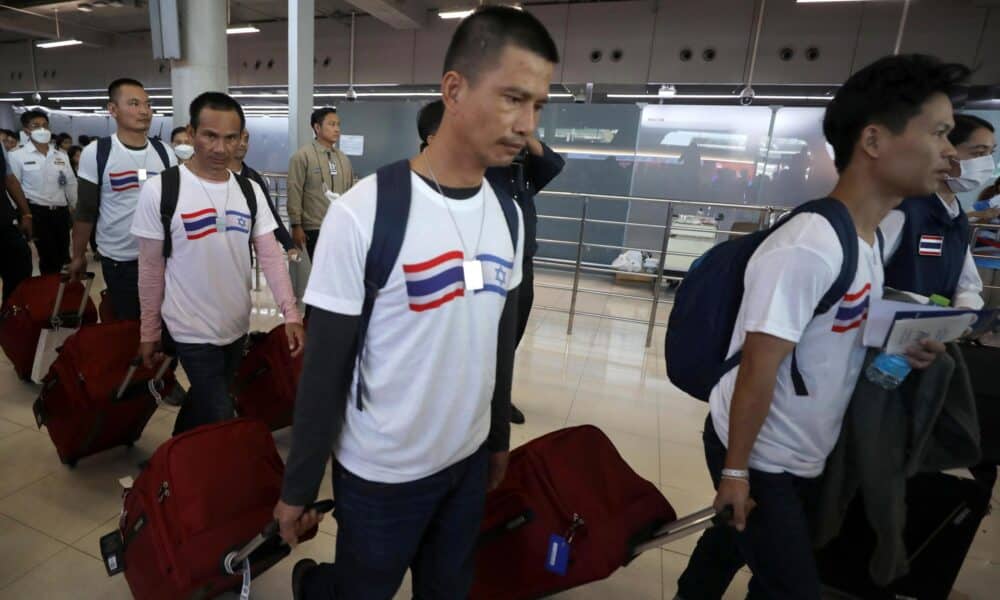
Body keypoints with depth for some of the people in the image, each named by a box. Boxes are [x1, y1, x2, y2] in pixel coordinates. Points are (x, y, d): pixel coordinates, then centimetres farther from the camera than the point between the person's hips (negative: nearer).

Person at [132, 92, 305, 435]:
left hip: (238, 327, 4)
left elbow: (270, 255, -4)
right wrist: (149, 331, -1)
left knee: (202, 405, 24)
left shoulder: (250, 191, -2)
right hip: (193, 331, -4)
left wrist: (290, 313, -13)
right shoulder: (160, 190, -12)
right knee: (220, 421, 1)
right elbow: (151, 268, -6)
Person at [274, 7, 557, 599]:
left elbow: (503, 340, 5)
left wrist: (499, 437, 14)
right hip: (381, 473, -4)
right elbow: (325, 367, -14)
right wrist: (298, 486, -5)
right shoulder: (364, 213, -21)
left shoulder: (509, 214, -3)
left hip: (469, 459, 5)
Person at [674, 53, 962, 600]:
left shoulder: (870, 237, 3)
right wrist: (736, 470, -18)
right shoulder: (807, 249, -28)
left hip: (804, 455, 8)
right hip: (760, 457, -8)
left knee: (733, 541, 26)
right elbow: (757, 370, -25)